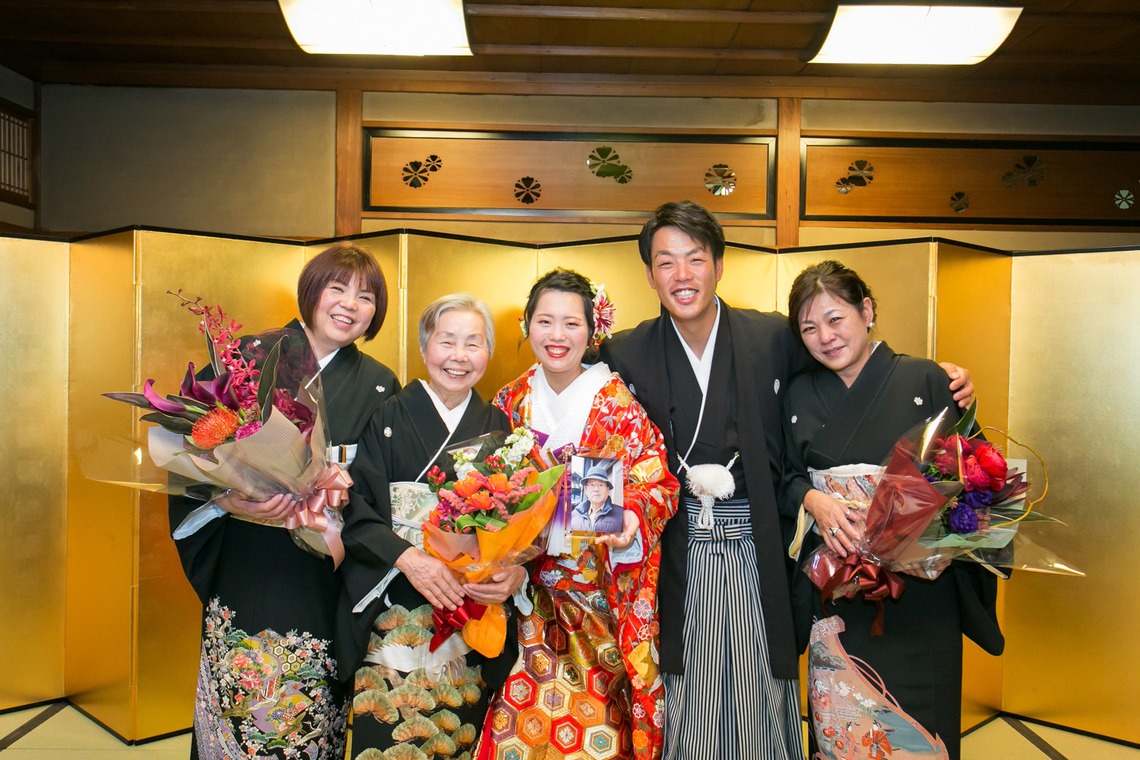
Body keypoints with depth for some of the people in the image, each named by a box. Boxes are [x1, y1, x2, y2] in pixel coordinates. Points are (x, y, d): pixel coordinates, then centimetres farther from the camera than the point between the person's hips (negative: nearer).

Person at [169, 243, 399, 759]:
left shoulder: (379, 386, 5)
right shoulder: (248, 357, 1)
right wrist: (229, 500, -17)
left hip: (324, 576, 1)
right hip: (244, 568, 0)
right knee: (237, 707, 8)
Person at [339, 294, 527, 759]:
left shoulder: (498, 428, 8)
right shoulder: (388, 418, 0)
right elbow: (356, 506, -6)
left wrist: (517, 570, -13)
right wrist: (406, 556, -20)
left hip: (474, 620, 2)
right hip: (395, 618, -2)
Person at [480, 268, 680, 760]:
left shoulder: (617, 402, -8)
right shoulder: (511, 401, 2)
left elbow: (659, 484, -9)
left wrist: (632, 518, -28)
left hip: (604, 585, -2)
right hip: (532, 588, 3)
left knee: (596, 712, 4)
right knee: (526, 705, 4)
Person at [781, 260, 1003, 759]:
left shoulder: (924, 379, -6)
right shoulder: (800, 394, 4)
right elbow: (788, 473, 8)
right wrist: (812, 498, -12)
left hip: (919, 585, -2)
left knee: (918, 717, 9)